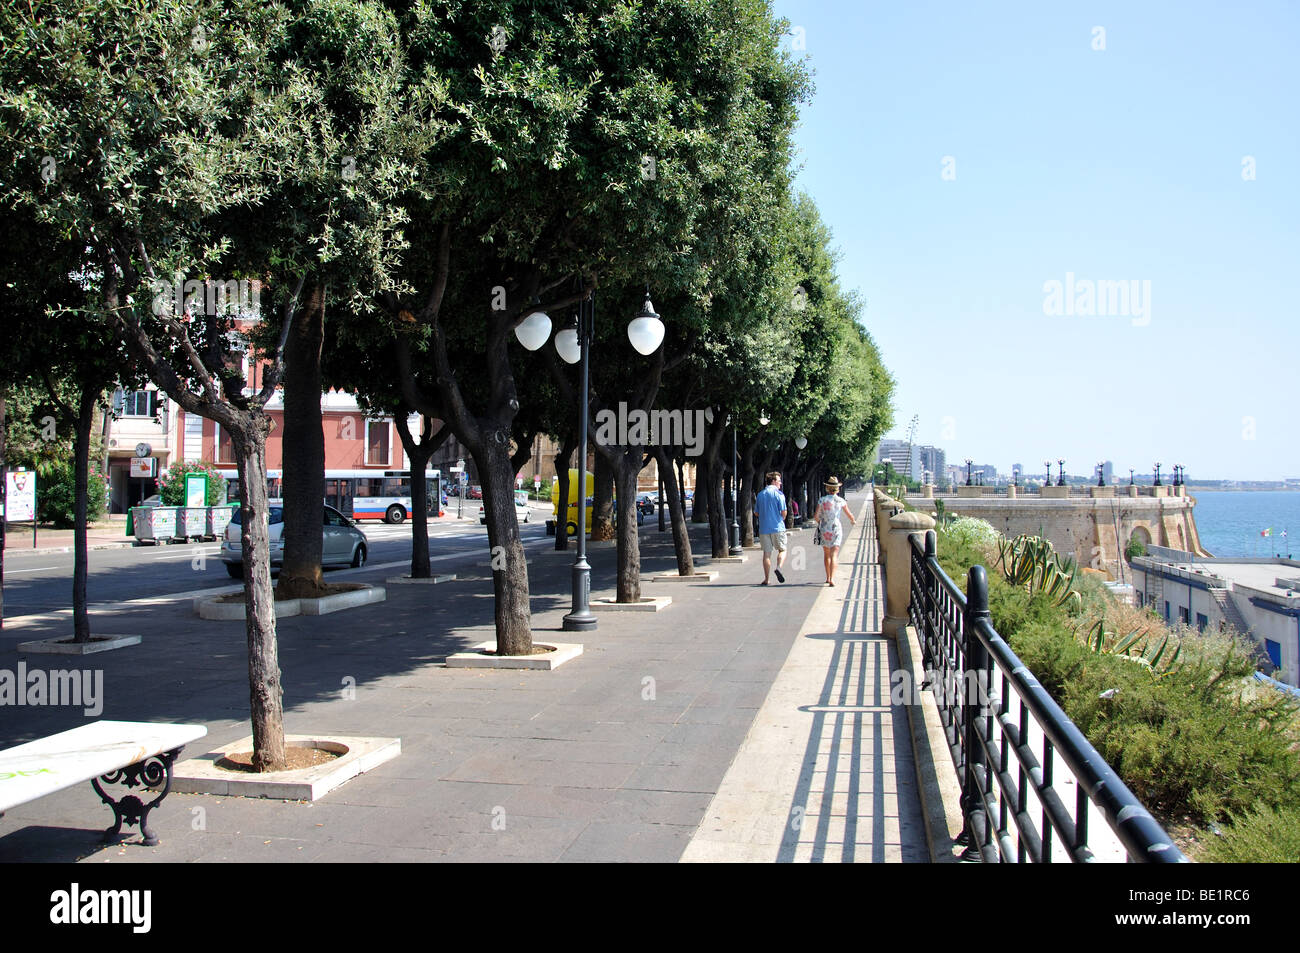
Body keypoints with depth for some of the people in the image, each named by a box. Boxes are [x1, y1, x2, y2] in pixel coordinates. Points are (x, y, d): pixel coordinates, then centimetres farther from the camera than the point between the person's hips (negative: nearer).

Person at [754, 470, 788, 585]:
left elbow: (756, 512, 13)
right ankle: (778, 567, -15)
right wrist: (782, 519, 11)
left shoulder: (760, 495, 10)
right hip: (777, 528, -4)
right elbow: (783, 512, -9)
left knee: (766, 553, 6)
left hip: (764, 528, 4)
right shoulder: (779, 494, -5)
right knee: (782, 550, 10)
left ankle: (766, 579, 5)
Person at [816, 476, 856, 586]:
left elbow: (816, 516, -6)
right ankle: (832, 579, -20)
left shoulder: (822, 500, -5)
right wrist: (853, 521, 31)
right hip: (836, 529, -1)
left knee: (826, 554, 18)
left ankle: (828, 577, 26)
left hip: (824, 530, 1)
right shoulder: (841, 501, -3)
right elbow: (849, 514, 9)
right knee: (834, 555, -6)